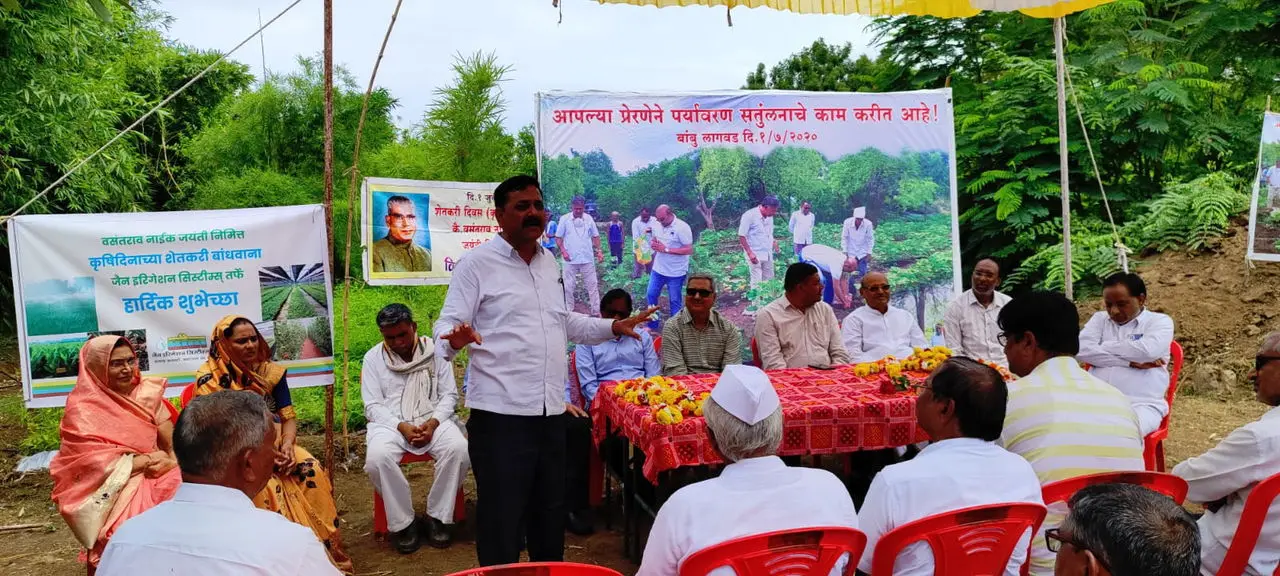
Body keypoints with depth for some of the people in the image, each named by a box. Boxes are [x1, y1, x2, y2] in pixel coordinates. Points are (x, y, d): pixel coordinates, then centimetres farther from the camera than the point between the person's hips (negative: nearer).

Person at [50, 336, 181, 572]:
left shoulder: (147, 395, 5)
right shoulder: (83, 410, -8)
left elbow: (172, 443, 4)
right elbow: (96, 467, -14)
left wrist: (170, 462, -15)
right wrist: (148, 459, -10)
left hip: (154, 481, 5)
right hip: (114, 494, -5)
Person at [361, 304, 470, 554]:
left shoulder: (435, 350, 5)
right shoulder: (373, 358, 5)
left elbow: (449, 394, 6)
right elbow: (373, 406, 2)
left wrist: (433, 423, -13)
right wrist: (402, 427, -15)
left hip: (433, 419, 1)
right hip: (390, 423, 0)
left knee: (460, 449, -30)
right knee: (377, 457, -34)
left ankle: (437, 517, -12)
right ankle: (402, 522, -15)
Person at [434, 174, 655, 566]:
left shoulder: (549, 262, 14)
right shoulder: (478, 263, -7)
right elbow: (446, 325, -10)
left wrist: (613, 327, 15)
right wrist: (456, 339, -33)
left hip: (551, 411, 7)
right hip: (500, 413, -7)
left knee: (551, 512, 18)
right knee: (502, 519, 1)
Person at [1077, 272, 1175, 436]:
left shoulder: (1160, 321, 10)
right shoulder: (1100, 319, 19)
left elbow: (1148, 350, -12)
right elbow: (1081, 350, 0)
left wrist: (1103, 347, 1)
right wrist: (1130, 362, -7)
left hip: (1141, 405, -3)